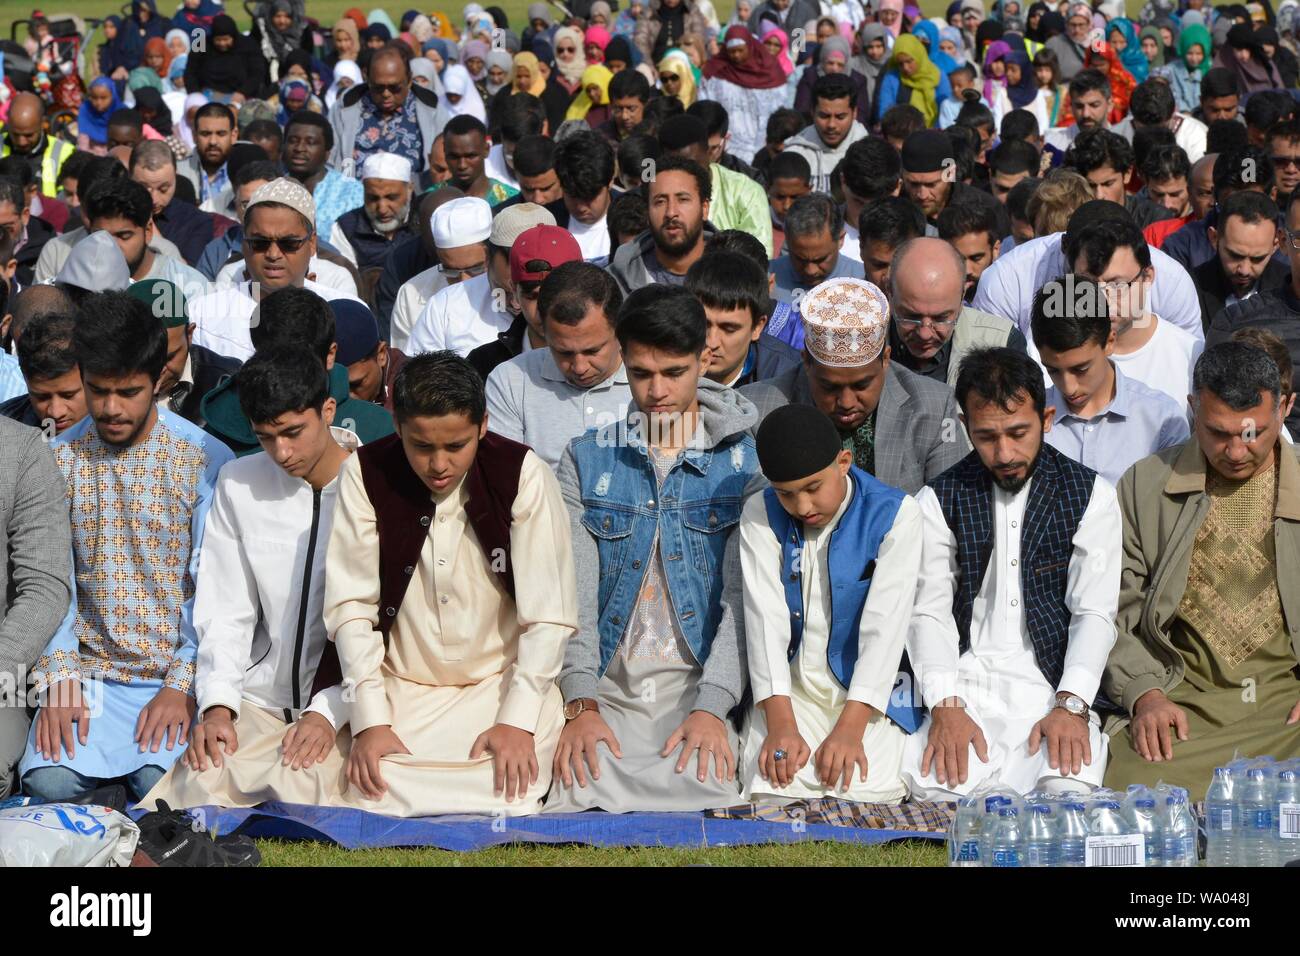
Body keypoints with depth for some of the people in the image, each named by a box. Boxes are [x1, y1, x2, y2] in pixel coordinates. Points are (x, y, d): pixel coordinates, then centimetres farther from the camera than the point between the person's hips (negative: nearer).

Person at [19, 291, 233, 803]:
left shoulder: (205, 459, -5)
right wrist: (57, 681, -10)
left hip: (176, 670, -2)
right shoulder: (58, 460, 4)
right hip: (87, 669, 2)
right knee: (49, 783, -22)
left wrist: (182, 686, -14)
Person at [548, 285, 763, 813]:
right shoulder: (585, 459, 11)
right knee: (581, 783, -29)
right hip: (608, 685, 1)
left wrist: (712, 708, -17)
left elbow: (743, 597, -2)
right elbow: (573, 590, 2)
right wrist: (580, 704, -14)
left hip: (698, 683, -1)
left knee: (702, 783, -31)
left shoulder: (745, 462, 6)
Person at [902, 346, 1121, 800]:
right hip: (967, 689, 0)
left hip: (1054, 690, 0)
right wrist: (945, 707, -14)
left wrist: (1070, 707, -16)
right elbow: (929, 612, 3)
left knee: (1069, 788, -30)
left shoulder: (1091, 496, 6)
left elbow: (1094, 613, 0)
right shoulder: (939, 500, 9)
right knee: (931, 786, -29)